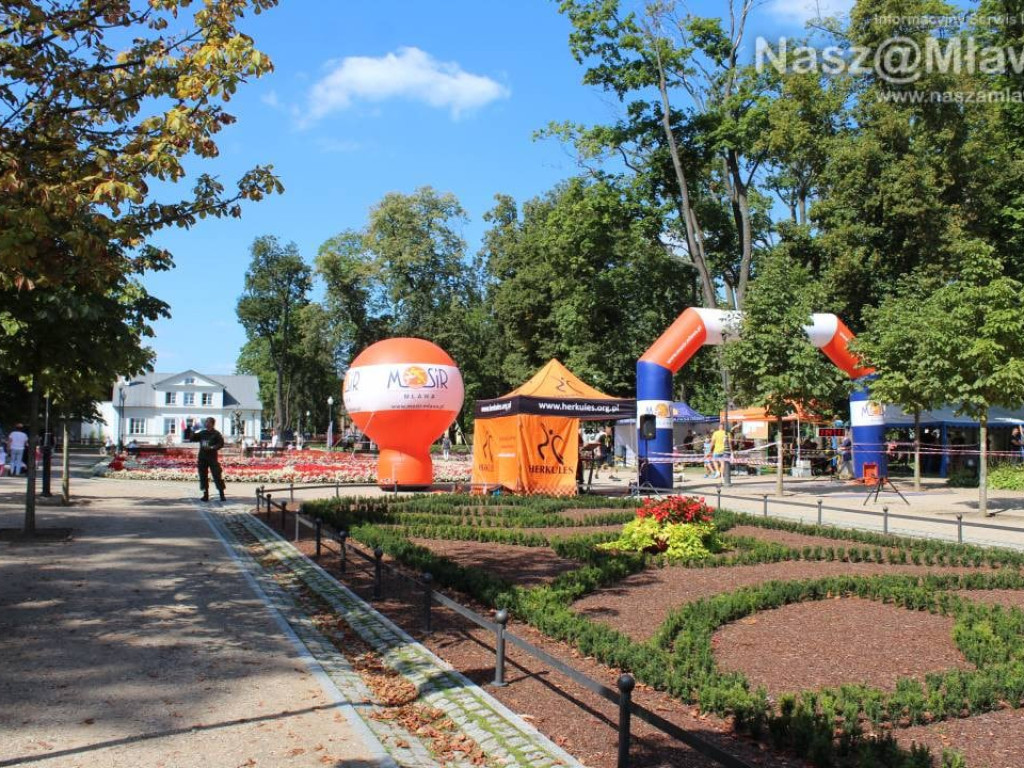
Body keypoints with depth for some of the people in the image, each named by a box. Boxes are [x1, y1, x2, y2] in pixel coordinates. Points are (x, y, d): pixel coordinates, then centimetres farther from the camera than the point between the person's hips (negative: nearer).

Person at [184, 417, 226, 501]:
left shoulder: (216, 434, -4)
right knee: (203, 477, 7)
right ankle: (205, 495, 15)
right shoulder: (202, 433, 10)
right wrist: (190, 430, -1)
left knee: (217, 476, -7)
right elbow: (192, 439, 11)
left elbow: (221, 444, -10)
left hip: (212, 457, -5)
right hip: (202, 457, 5)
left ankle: (222, 494, -1)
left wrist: (211, 448, -21)